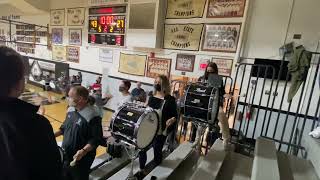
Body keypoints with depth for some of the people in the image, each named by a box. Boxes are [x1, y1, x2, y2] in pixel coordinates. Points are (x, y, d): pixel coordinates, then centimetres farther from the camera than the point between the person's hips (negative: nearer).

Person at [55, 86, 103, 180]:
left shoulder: (92, 117, -26)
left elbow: (96, 139, -23)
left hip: (81, 160, -7)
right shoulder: (71, 109, 0)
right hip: (65, 156, 7)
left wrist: (83, 151, -33)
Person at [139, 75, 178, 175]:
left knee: (157, 151, 10)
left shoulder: (170, 100, -10)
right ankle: (141, 169, 32)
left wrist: (172, 120, -29)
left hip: (160, 132, -4)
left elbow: (175, 115, -10)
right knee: (142, 149, 6)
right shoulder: (151, 97, 6)